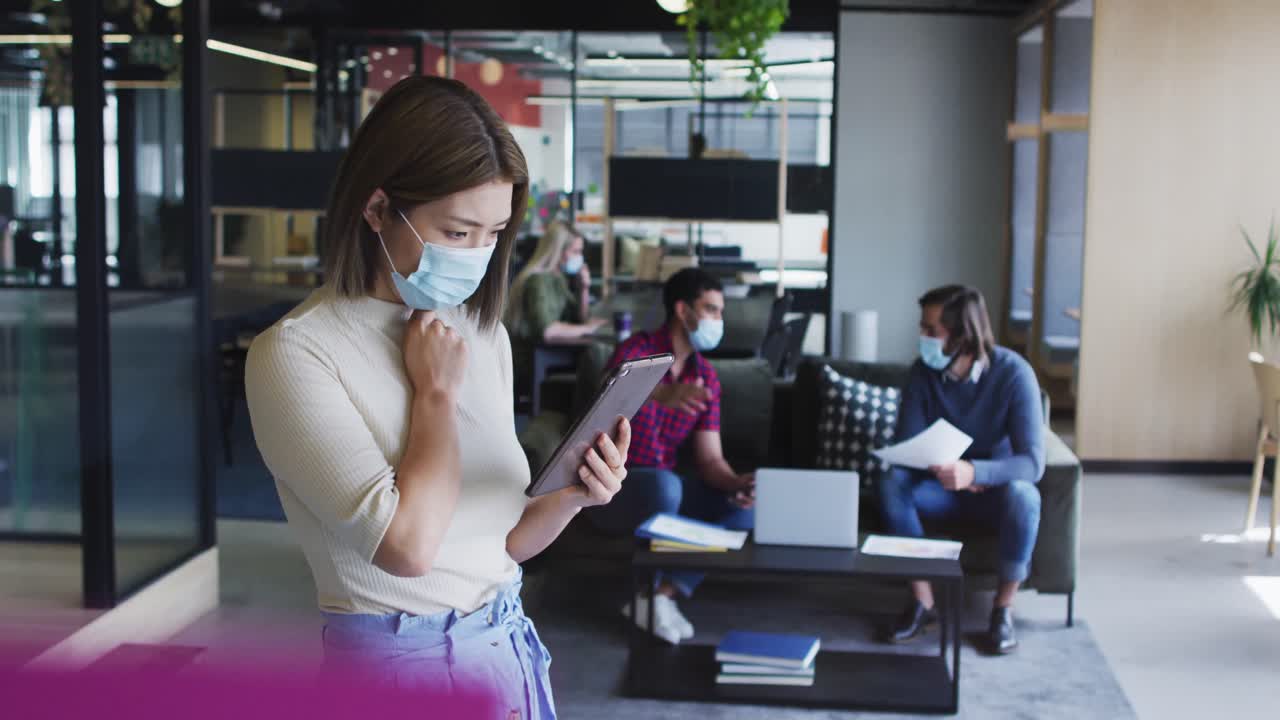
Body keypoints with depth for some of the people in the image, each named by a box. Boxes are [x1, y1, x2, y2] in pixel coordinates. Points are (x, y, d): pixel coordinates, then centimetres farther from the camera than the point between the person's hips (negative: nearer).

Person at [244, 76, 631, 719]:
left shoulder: (481, 336, 4)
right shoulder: (296, 352, -16)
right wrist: (436, 392, -14)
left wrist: (570, 498, -10)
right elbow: (407, 545, -25)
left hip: (510, 650, 6)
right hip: (399, 666, -6)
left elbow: (501, 541, 9)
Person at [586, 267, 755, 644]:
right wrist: (661, 396, -61)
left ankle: (665, 594, -18)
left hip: (664, 485, 6)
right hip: (610, 487, -6)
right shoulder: (637, 350, -14)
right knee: (664, 484, -37)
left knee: (747, 505, -13)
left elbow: (710, 459, -1)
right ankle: (647, 596, -16)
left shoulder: (707, 377, 4)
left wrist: (736, 483, -24)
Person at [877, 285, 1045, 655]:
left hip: (997, 488, -3)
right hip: (944, 487, 3)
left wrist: (973, 471, -46)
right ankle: (922, 602, -16)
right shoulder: (924, 371, -12)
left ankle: (1003, 609, -17)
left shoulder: (1013, 373, -21)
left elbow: (1032, 462, -28)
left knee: (1022, 494, -36)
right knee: (892, 481, -27)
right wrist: (941, 466, -33)